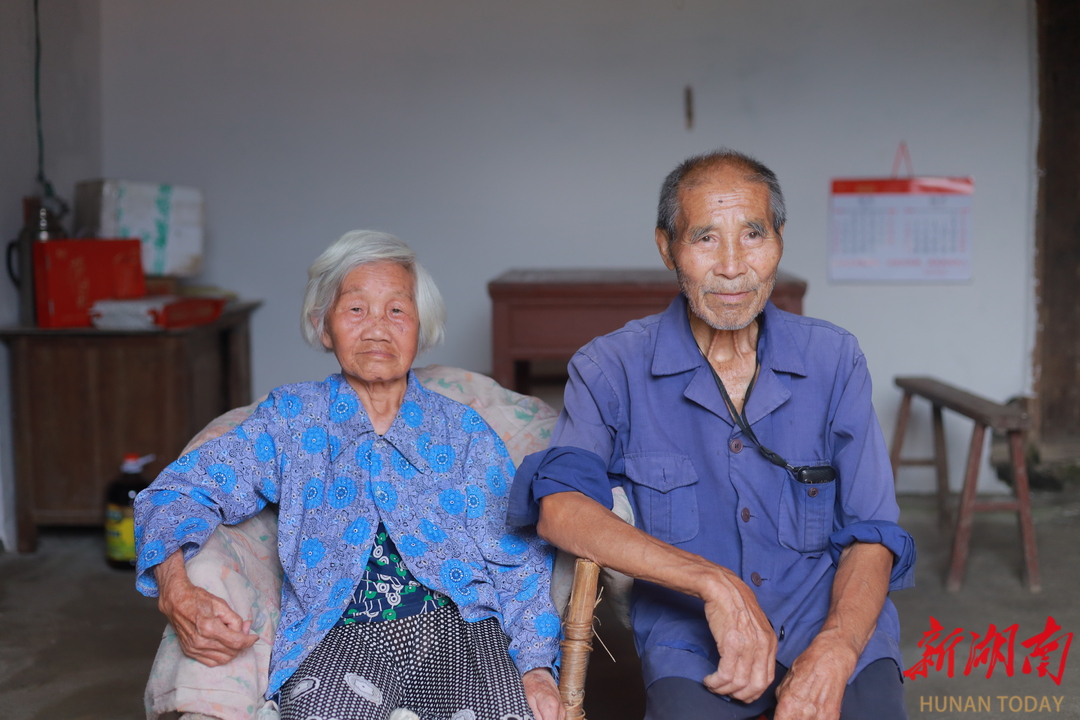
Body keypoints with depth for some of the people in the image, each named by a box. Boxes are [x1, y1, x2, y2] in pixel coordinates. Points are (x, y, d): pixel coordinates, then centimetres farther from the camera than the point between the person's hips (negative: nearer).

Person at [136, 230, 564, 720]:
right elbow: (181, 490, 5)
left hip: (458, 625, 1)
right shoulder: (292, 418, 12)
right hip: (341, 637, -1)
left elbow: (517, 561, 8)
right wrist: (177, 591, -16)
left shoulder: (463, 431, 13)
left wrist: (536, 669, -8)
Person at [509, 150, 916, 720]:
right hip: (689, 630, -1)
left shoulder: (833, 360, 6)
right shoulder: (612, 369, -1)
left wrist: (832, 653, -17)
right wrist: (713, 582, -28)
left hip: (830, 617, 2)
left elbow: (871, 535, 3)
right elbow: (558, 507, -18)